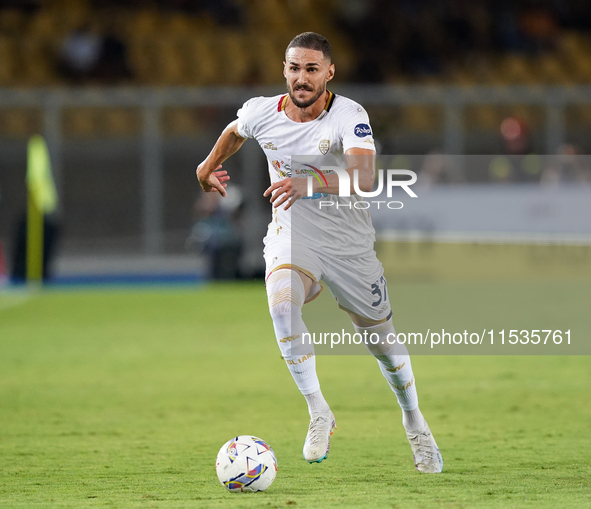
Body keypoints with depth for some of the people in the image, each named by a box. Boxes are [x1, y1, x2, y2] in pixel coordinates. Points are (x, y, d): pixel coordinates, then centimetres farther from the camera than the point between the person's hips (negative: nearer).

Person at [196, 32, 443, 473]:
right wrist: (208, 168, 30)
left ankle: (415, 424, 38)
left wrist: (308, 183, -52)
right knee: (282, 302, -31)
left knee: (381, 337, 10)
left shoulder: (350, 115, -21)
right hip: (291, 237, 1)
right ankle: (319, 415, -18)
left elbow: (363, 178, -38)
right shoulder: (262, 113, -9)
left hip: (350, 246, -1)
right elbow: (235, 132, 17)